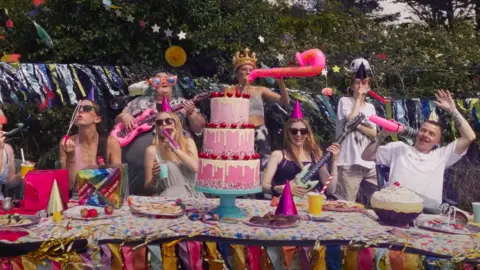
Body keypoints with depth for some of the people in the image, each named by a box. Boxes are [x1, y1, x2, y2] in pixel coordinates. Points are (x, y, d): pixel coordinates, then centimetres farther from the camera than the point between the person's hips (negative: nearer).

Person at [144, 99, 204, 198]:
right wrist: (155, 178, -17)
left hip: (191, 195, 2)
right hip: (169, 197, -2)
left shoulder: (188, 142, 12)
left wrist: (174, 148, -7)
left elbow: (195, 167, -6)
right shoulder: (152, 150, 2)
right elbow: (148, 188, 5)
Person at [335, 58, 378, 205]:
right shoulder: (345, 101, 2)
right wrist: (358, 97, -5)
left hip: (369, 164, 6)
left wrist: (357, 125, -10)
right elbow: (352, 120, -16)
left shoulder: (370, 107, 17)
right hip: (349, 163, -6)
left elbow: (374, 134, 7)